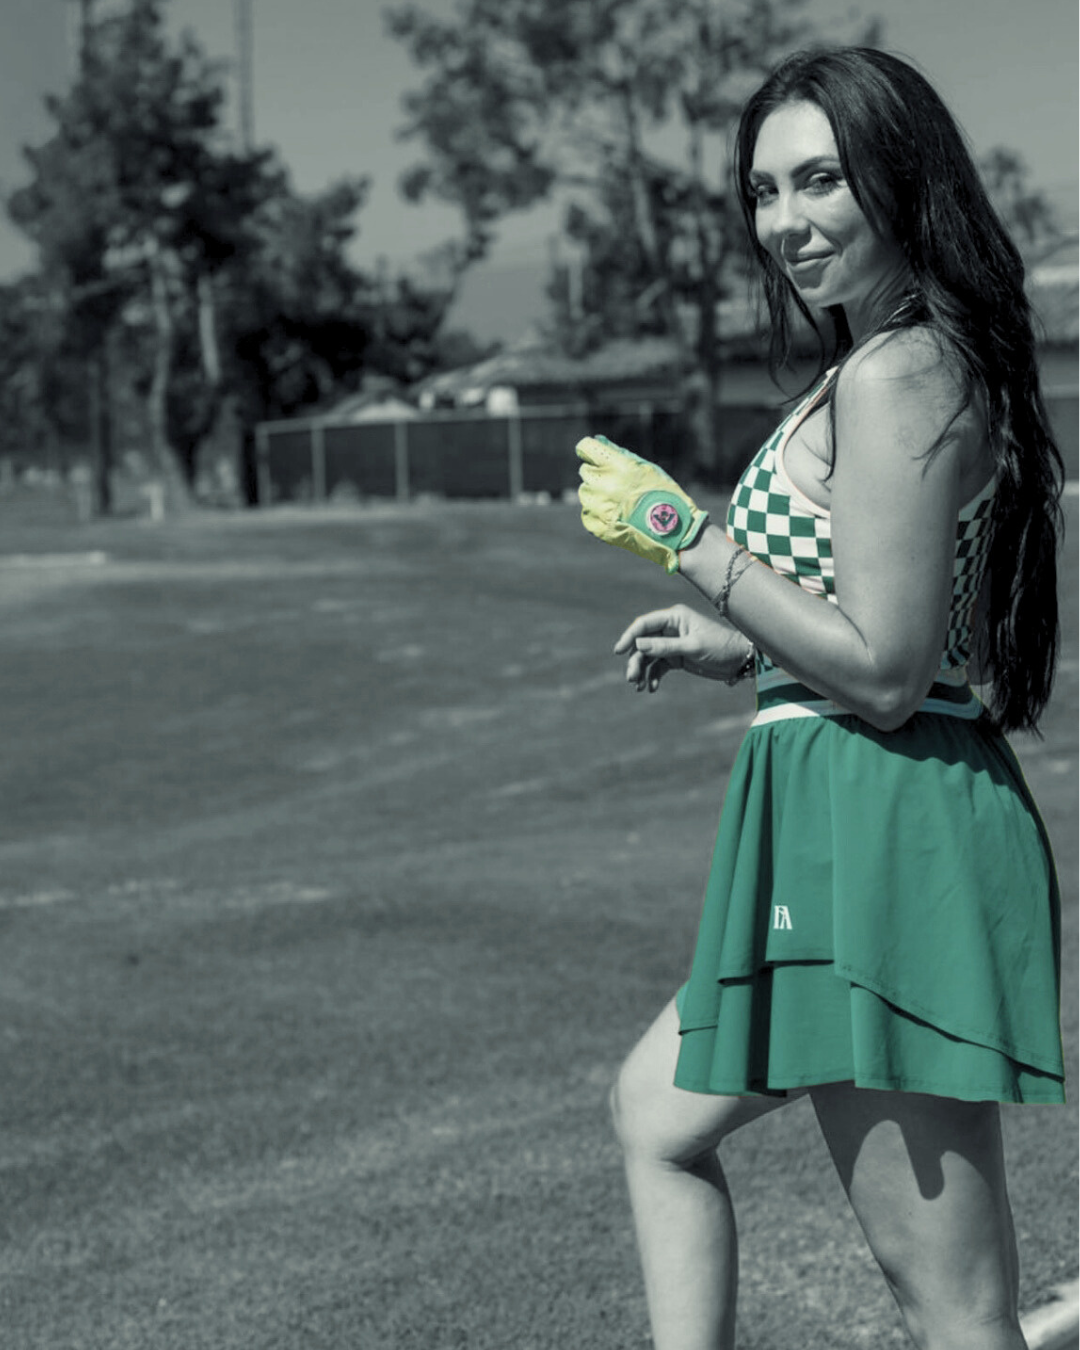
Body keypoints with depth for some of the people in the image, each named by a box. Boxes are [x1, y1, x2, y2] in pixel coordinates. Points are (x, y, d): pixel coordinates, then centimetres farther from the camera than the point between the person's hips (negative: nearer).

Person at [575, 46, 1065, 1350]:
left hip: (876, 832, -11)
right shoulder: (938, 363, 14)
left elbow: (887, 676, -20)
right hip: (849, 823, 11)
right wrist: (736, 648, 17)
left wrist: (688, 543, -14)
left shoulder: (891, 378, -17)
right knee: (657, 1111, 28)